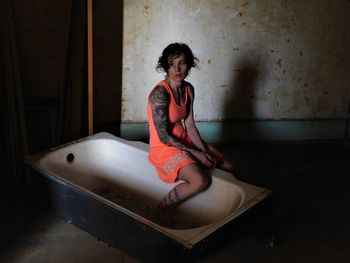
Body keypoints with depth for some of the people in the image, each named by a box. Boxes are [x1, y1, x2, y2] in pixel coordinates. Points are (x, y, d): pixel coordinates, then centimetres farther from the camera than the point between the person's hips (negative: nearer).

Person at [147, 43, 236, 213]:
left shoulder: (188, 89, 3)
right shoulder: (160, 93, -22)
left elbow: (190, 126, 5)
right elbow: (163, 137, -22)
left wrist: (204, 151, -8)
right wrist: (195, 153, -18)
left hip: (185, 141, 9)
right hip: (164, 148, -8)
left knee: (229, 168, 8)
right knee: (200, 181, -31)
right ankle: (160, 211, -11)